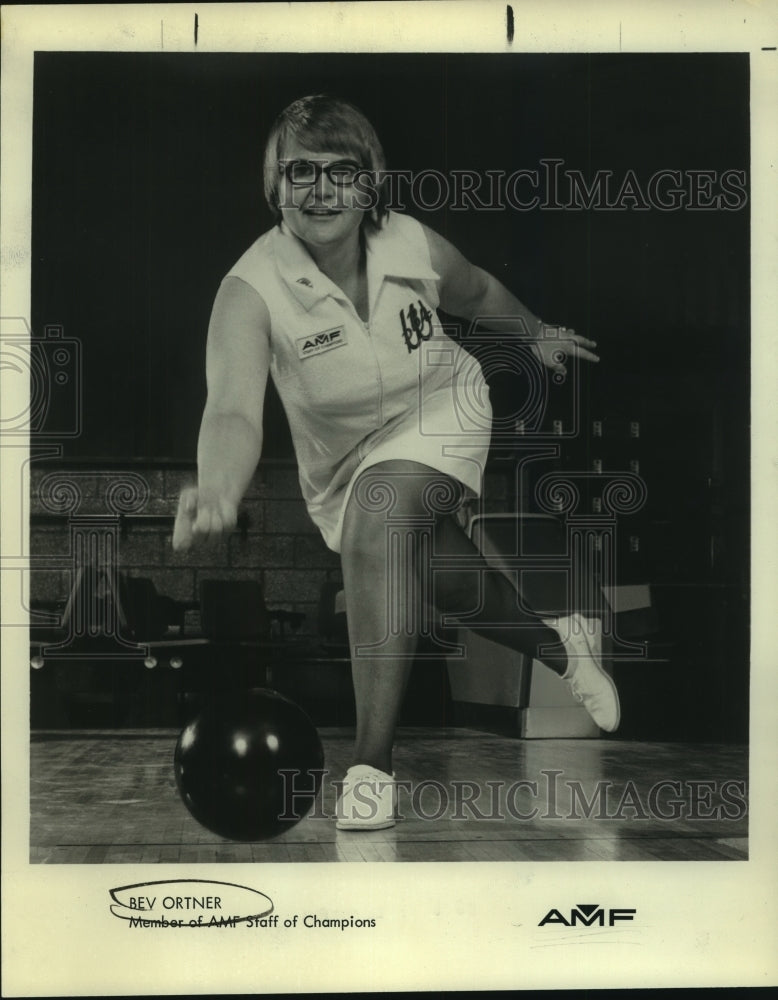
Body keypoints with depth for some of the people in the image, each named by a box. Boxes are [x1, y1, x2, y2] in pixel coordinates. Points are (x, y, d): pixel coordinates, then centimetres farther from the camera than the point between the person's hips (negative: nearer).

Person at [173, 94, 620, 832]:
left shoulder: (416, 248, -20)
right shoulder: (251, 288, -29)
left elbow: (478, 293, 4)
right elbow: (233, 407, -46)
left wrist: (538, 335, 22)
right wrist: (216, 491, -67)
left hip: (441, 412, -1)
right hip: (344, 458, 2)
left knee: (377, 518, -32)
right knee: (451, 582, 12)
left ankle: (373, 764, -29)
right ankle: (564, 645, 48)